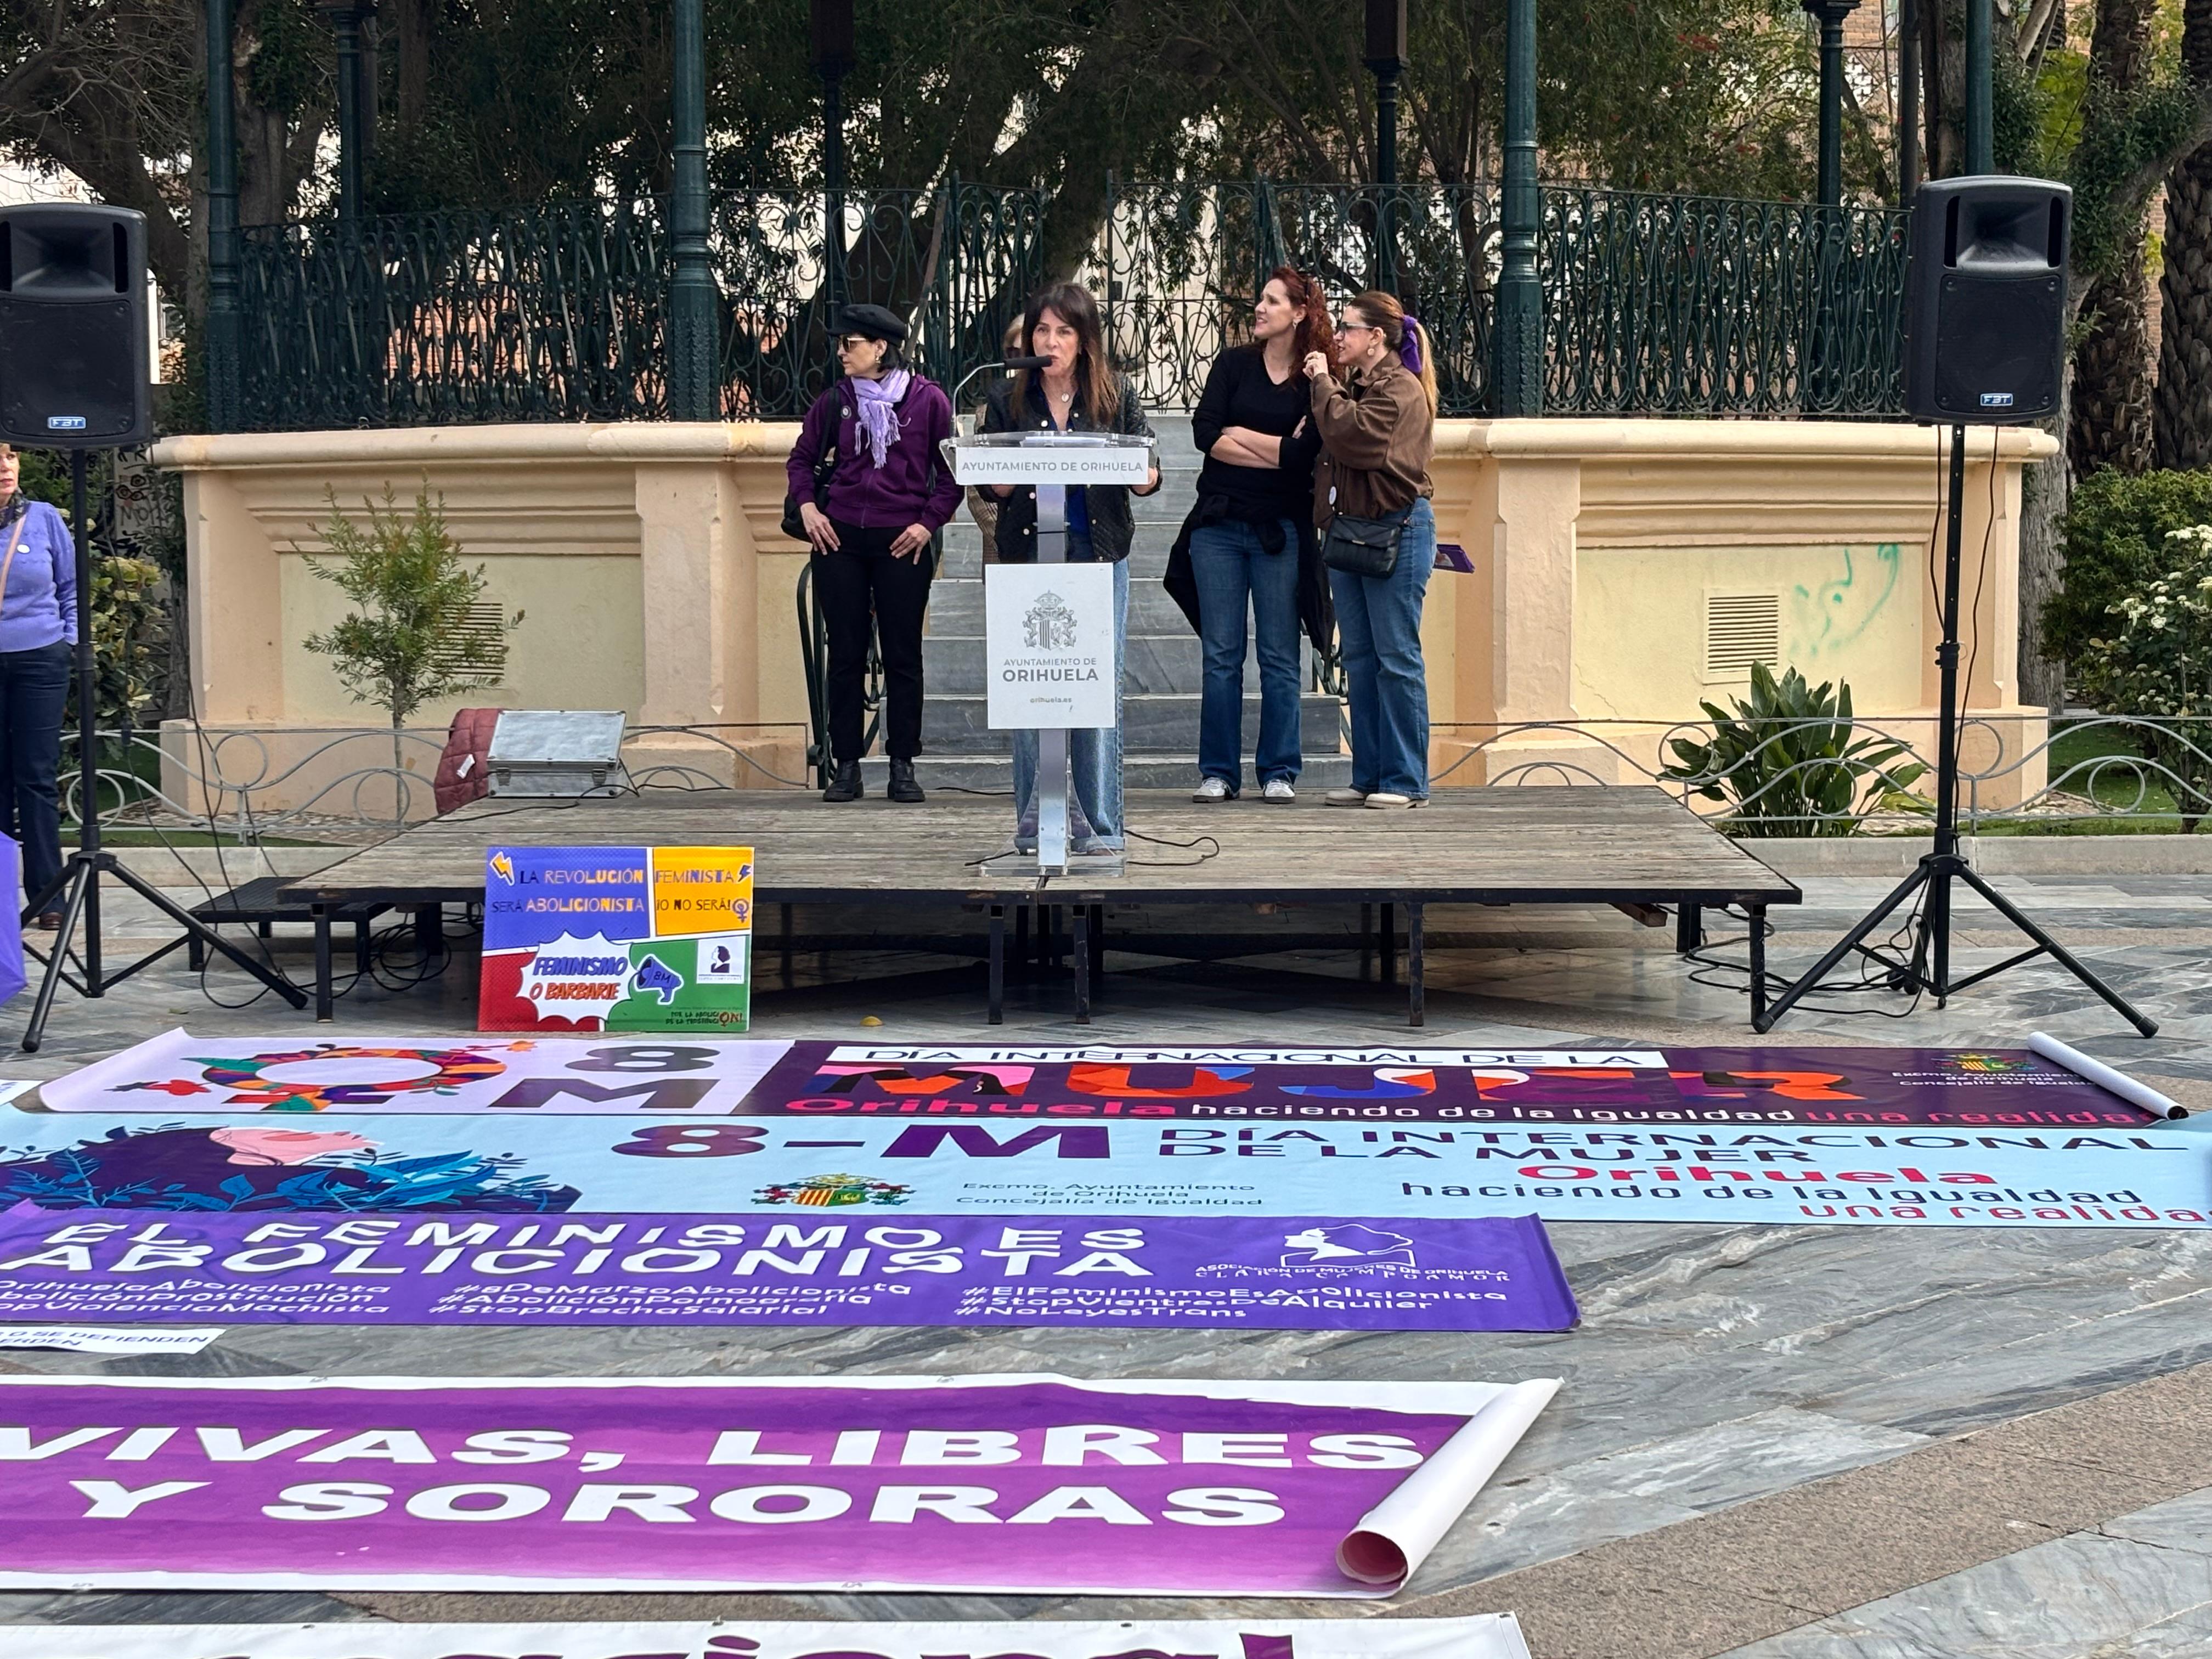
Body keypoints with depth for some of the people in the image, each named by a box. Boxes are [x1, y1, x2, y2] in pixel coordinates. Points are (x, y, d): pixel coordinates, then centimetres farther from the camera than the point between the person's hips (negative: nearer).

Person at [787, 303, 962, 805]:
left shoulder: (928, 400, -1)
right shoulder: (835, 401, 6)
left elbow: (952, 470, 3)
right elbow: (801, 458, 17)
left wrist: (929, 522, -6)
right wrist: (807, 507, 3)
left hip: (902, 541, -2)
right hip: (840, 538, 2)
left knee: (903, 655, 2)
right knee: (845, 654, 3)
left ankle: (903, 766, 9)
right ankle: (846, 767, 8)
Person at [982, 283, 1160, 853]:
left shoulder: (1116, 393, 6)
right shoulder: (1009, 400, 7)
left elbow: (1149, 475, 3)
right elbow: (992, 485, 7)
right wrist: (1017, 475, -15)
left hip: (1100, 554, 0)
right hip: (1028, 554, 0)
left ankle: (1100, 825, 5)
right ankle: (1036, 824, 8)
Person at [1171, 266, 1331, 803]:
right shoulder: (1234, 363, 7)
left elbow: (1306, 455, -12)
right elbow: (1204, 432, -5)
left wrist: (1239, 435, -4)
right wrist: (1276, 452, -8)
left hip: (1280, 529, -2)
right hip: (1219, 524, 2)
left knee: (1279, 657, 2)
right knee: (1221, 655, 3)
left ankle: (1279, 773, 8)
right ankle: (1218, 773, 7)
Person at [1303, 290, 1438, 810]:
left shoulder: (1401, 389, -9)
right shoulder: (1353, 386, 19)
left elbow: (1354, 436, -22)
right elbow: (1329, 447, 17)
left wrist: (1324, 385, -10)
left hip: (1396, 530, -9)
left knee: (1396, 658, -5)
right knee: (1359, 659, 9)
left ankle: (1406, 781, -1)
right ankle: (1368, 777, 13)